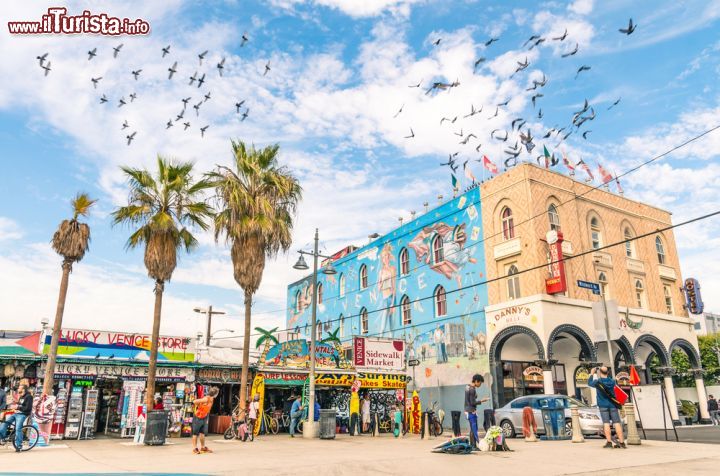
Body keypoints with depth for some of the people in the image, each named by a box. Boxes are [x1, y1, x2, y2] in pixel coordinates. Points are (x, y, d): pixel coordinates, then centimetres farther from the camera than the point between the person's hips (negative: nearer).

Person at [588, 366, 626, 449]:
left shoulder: (598, 382, -7)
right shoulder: (612, 381, -1)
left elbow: (589, 383, 12)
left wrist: (591, 374, 23)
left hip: (603, 406, -2)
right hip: (612, 405, 2)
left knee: (606, 423, -2)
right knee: (617, 423, 1)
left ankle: (609, 442, -7)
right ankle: (622, 442, -2)